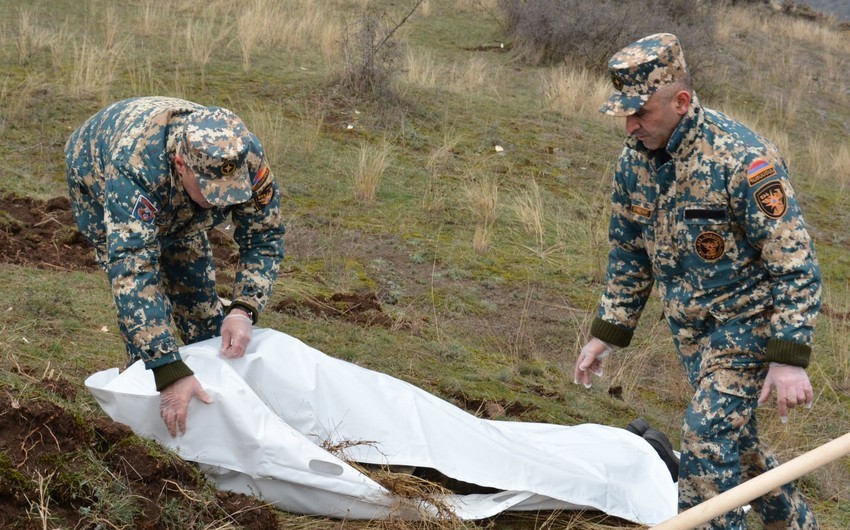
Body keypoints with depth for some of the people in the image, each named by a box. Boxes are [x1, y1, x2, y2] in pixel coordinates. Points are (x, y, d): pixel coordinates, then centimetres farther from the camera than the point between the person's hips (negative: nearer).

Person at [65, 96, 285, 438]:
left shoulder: (246, 158, -37)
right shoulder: (135, 167, -49)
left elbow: (264, 239, -26)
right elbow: (132, 272, -54)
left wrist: (243, 310, -44)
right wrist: (169, 373, -61)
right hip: (97, 180, -4)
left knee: (196, 282, 2)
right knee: (143, 289, -17)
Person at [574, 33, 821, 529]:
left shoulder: (743, 158, -26)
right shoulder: (634, 159, -4)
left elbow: (796, 265, -23)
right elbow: (630, 253, 11)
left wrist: (789, 358, -27)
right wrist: (606, 334, 10)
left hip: (747, 319, -7)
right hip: (691, 325, 7)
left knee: (708, 438, -14)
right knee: (732, 435, 17)